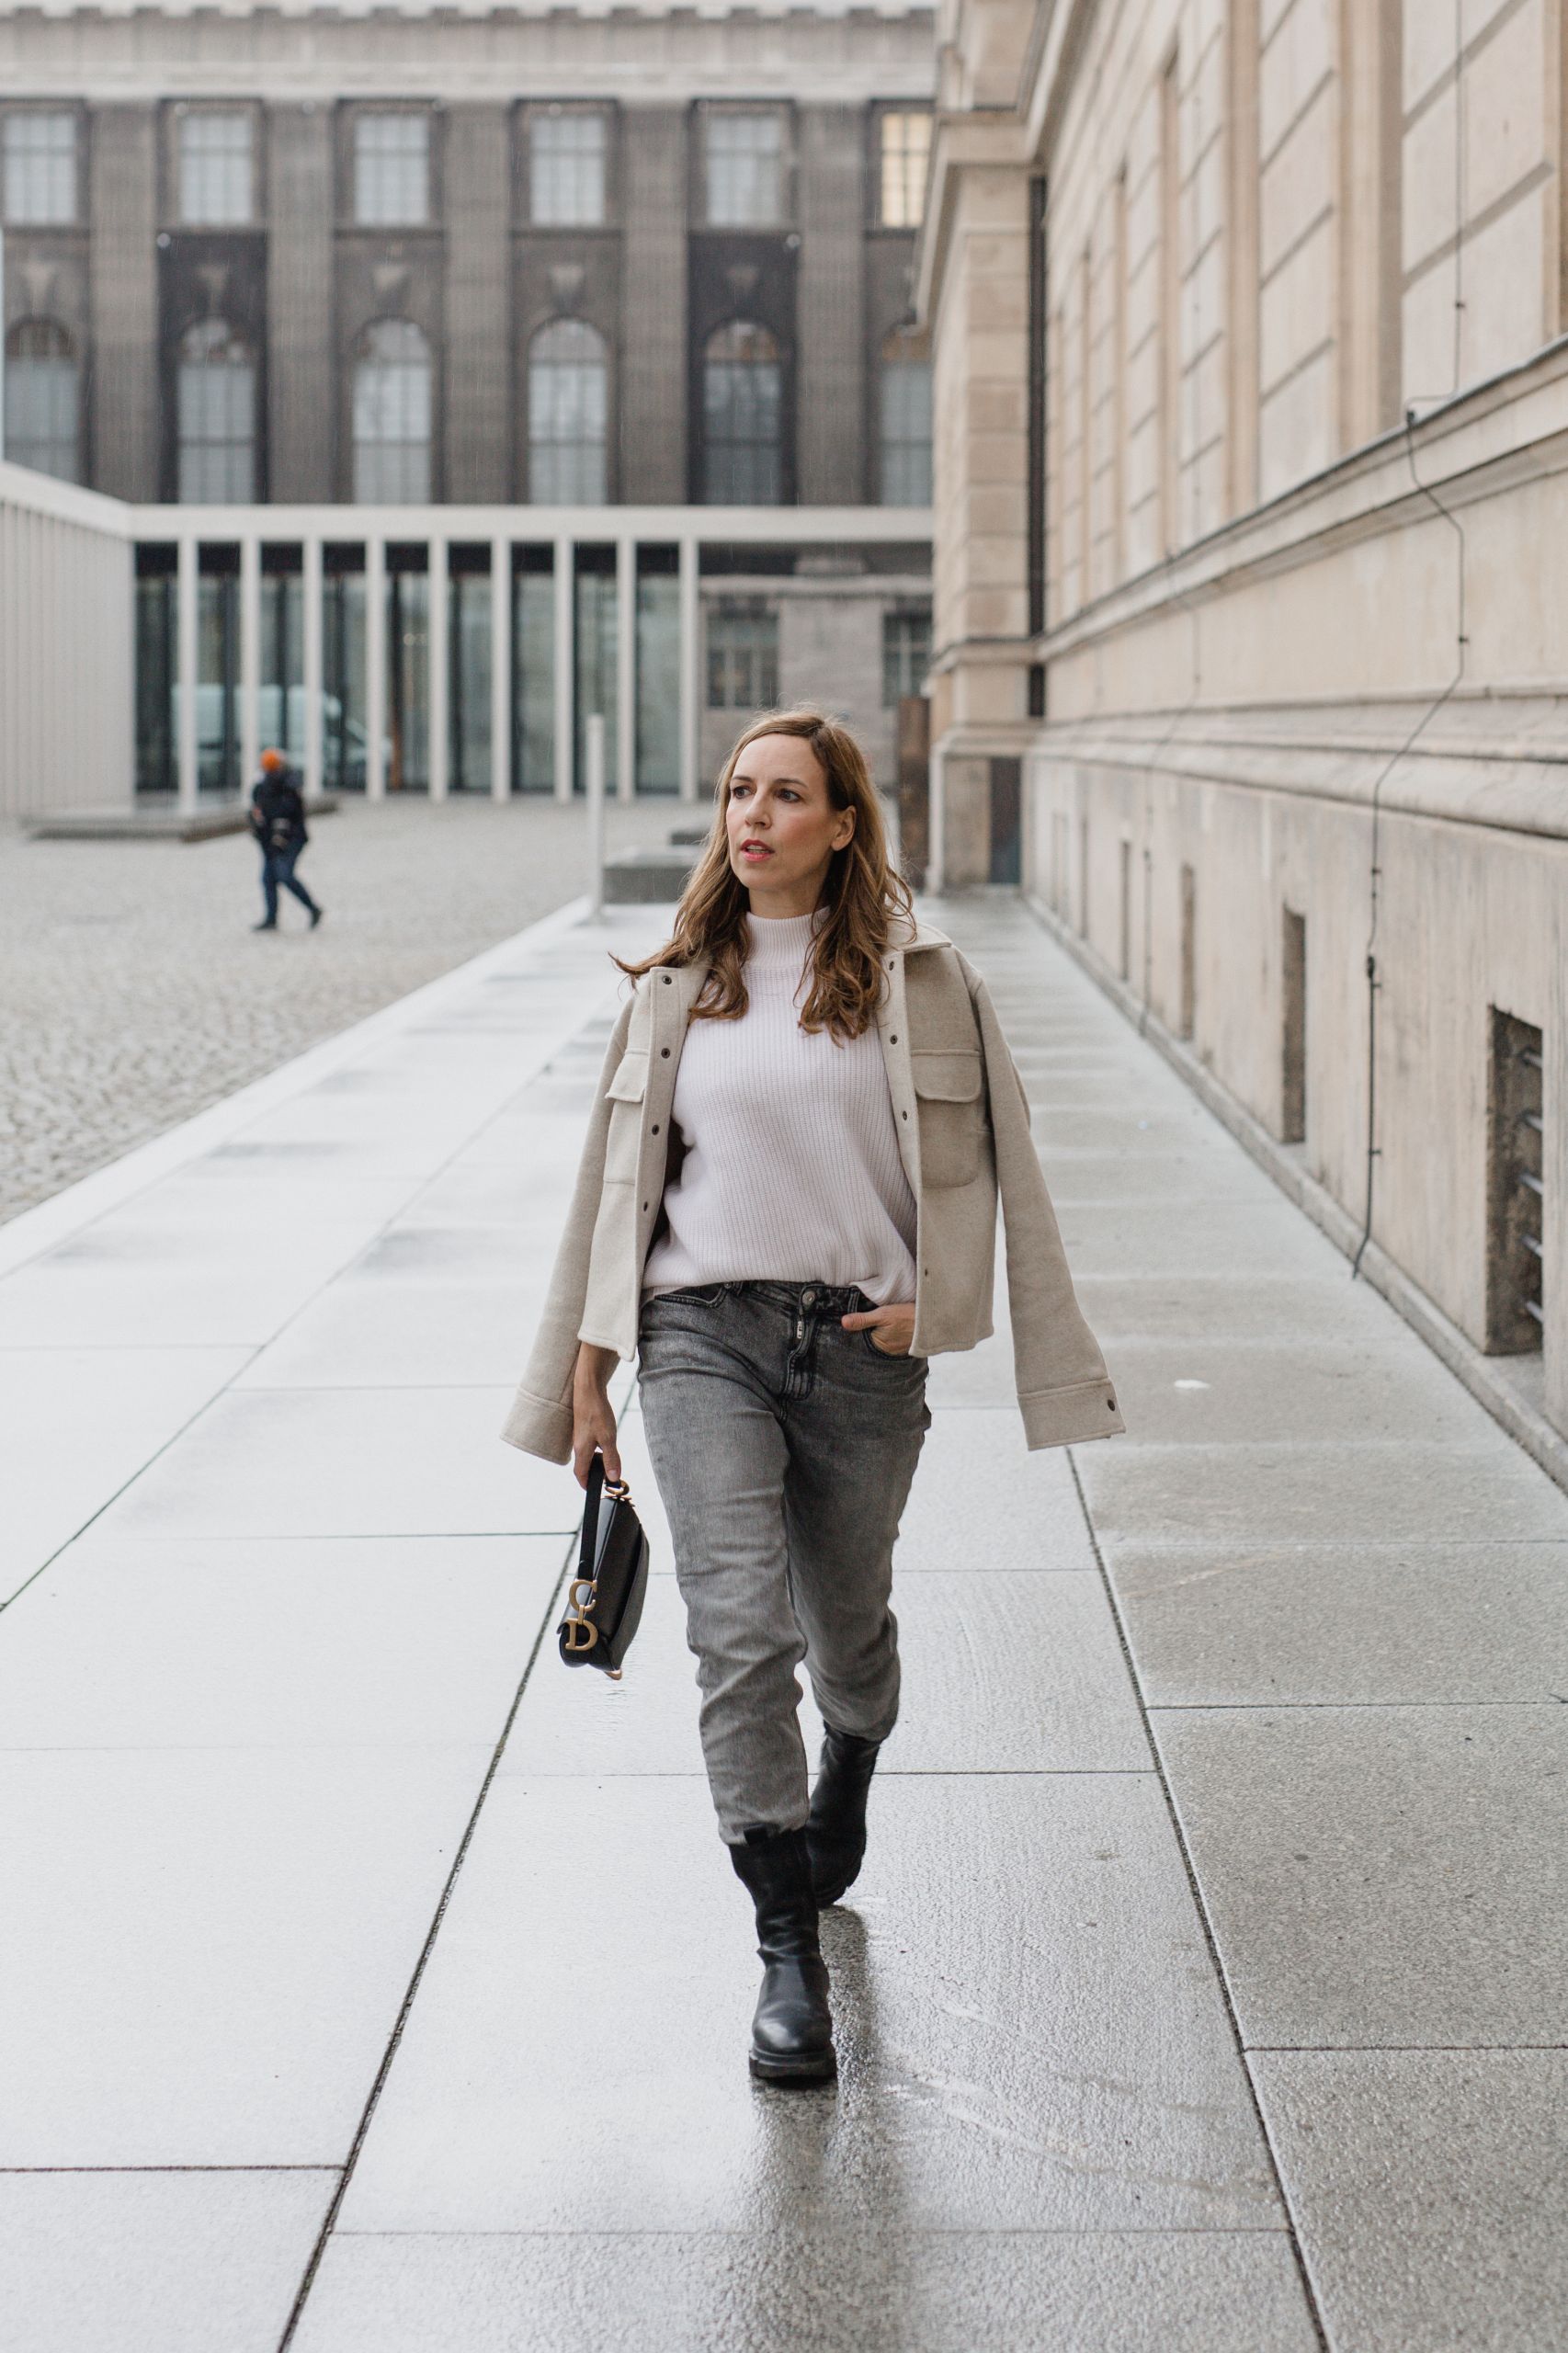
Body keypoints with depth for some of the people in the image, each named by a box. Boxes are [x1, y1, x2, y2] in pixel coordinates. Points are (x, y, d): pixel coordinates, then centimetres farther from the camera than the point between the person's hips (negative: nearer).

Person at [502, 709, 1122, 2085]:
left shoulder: (916, 978, 2)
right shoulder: (679, 987, 8)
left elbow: (981, 1156, 7)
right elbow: (622, 1178, 12)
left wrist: (931, 1301, -7)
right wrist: (587, 1376, 11)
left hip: (861, 1348, 0)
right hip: (706, 1334, 0)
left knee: (846, 1630, 14)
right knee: (740, 1635, -13)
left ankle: (845, 1788, 50)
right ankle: (789, 1955, -8)